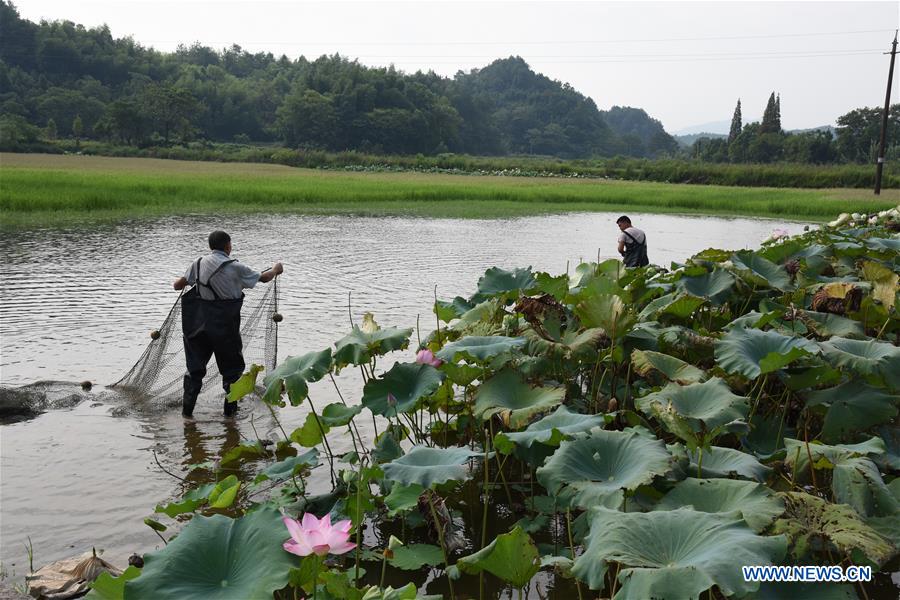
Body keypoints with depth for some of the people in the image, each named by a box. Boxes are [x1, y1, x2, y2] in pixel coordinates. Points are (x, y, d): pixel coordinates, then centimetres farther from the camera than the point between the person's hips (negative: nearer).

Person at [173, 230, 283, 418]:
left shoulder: (199, 263, -1)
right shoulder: (235, 267, -11)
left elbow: (178, 285, 2)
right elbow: (264, 277, -1)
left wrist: (178, 283, 28)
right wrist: (276, 269, 21)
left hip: (200, 324, 3)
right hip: (225, 325, -3)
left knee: (195, 365, 12)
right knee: (231, 366, 13)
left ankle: (187, 409, 14)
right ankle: (230, 408, 17)